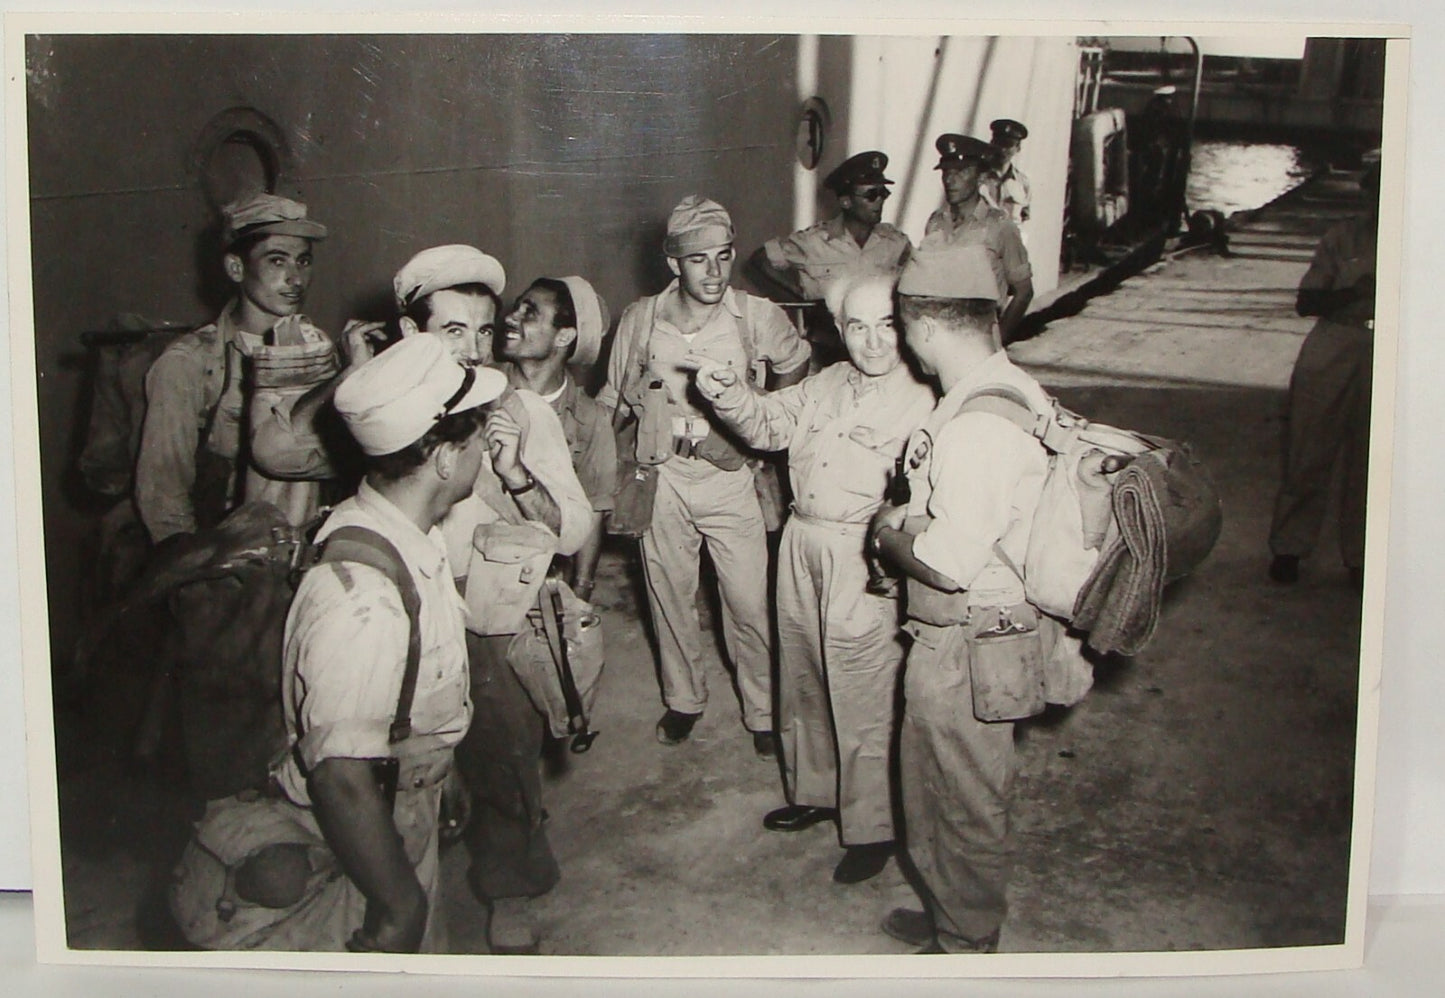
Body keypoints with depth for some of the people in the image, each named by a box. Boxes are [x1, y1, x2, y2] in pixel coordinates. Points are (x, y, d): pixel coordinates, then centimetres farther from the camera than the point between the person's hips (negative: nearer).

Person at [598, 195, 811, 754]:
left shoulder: (756, 317, -9)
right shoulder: (640, 320, -6)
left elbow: (795, 367, 11)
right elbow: (613, 403, 9)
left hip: (729, 476, -1)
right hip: (662, 477, 2)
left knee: (750, 602, 1)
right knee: (669, 595, 14)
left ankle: (763, 711, 22)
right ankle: (684, 700, 35)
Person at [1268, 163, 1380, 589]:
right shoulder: (1342, 238, 4)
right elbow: (1306, 302, 1)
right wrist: (1354, 292, -15)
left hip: (1385, 362, 0)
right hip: (1331, 355, 0)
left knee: (1367, 463, 5)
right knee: (1308, 455, 2)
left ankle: (1359, 557, 18)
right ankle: (1288, 547, 14)